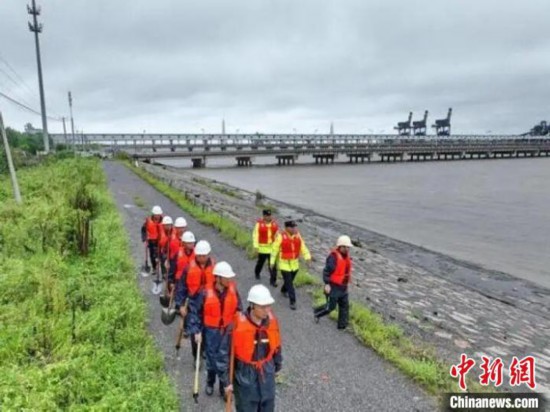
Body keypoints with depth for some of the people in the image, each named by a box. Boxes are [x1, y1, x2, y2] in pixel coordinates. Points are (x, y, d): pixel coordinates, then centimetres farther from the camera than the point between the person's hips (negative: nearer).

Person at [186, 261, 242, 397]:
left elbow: (238, 310, 3)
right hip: (211, 330, -1)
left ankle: (224, 387, 24)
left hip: (227, 330, 1)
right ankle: (210, 383, 42)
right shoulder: (206, 293, -21)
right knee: (211, 357, 16)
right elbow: (194, 310, -10)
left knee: (224, 360, 5)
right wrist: (196, 330, -9)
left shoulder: (233, 290, -11)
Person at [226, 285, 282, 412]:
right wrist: (229, 380, -7)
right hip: (245, 375, -4)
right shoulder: (238, 325, -24)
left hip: (267, 373, 4)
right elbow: (229, 354, -13)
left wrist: (277, 367, 16)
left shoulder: (272, 321, -10)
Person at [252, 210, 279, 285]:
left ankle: (273, 280, 8)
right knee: (261, 262, 20)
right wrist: (256, 247, -16)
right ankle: (257, 272, 49)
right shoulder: (259, 224, -14)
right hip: (262, 248, -2)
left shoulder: (274, 223, -2)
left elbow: (277, 234, 9)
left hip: (272, 247, 2)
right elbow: (255, 235, -13)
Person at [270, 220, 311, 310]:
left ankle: (284, 290, 50)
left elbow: (303, 247, -3)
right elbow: (275, 249, -8)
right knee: (289, 283, -5)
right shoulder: (281, 237, -16)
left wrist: (307, 257, -15)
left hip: (295, 263, 5)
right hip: (284, 264, -5)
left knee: (290, 280, 21)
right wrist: (272, 261, -3)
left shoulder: (297, 235, -2)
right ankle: (292, 301, 2)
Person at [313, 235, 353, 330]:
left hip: (343, 287, 8)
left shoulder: (346, 256, 5)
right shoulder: (333, 256, -21)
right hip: (333, 287, -8)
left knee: (345, 306, 10)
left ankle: (342, 325, 21)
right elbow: (327, 271, -21)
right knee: (331, 306, 3)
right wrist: (327, 284, -22)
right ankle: (317, 312, 28)